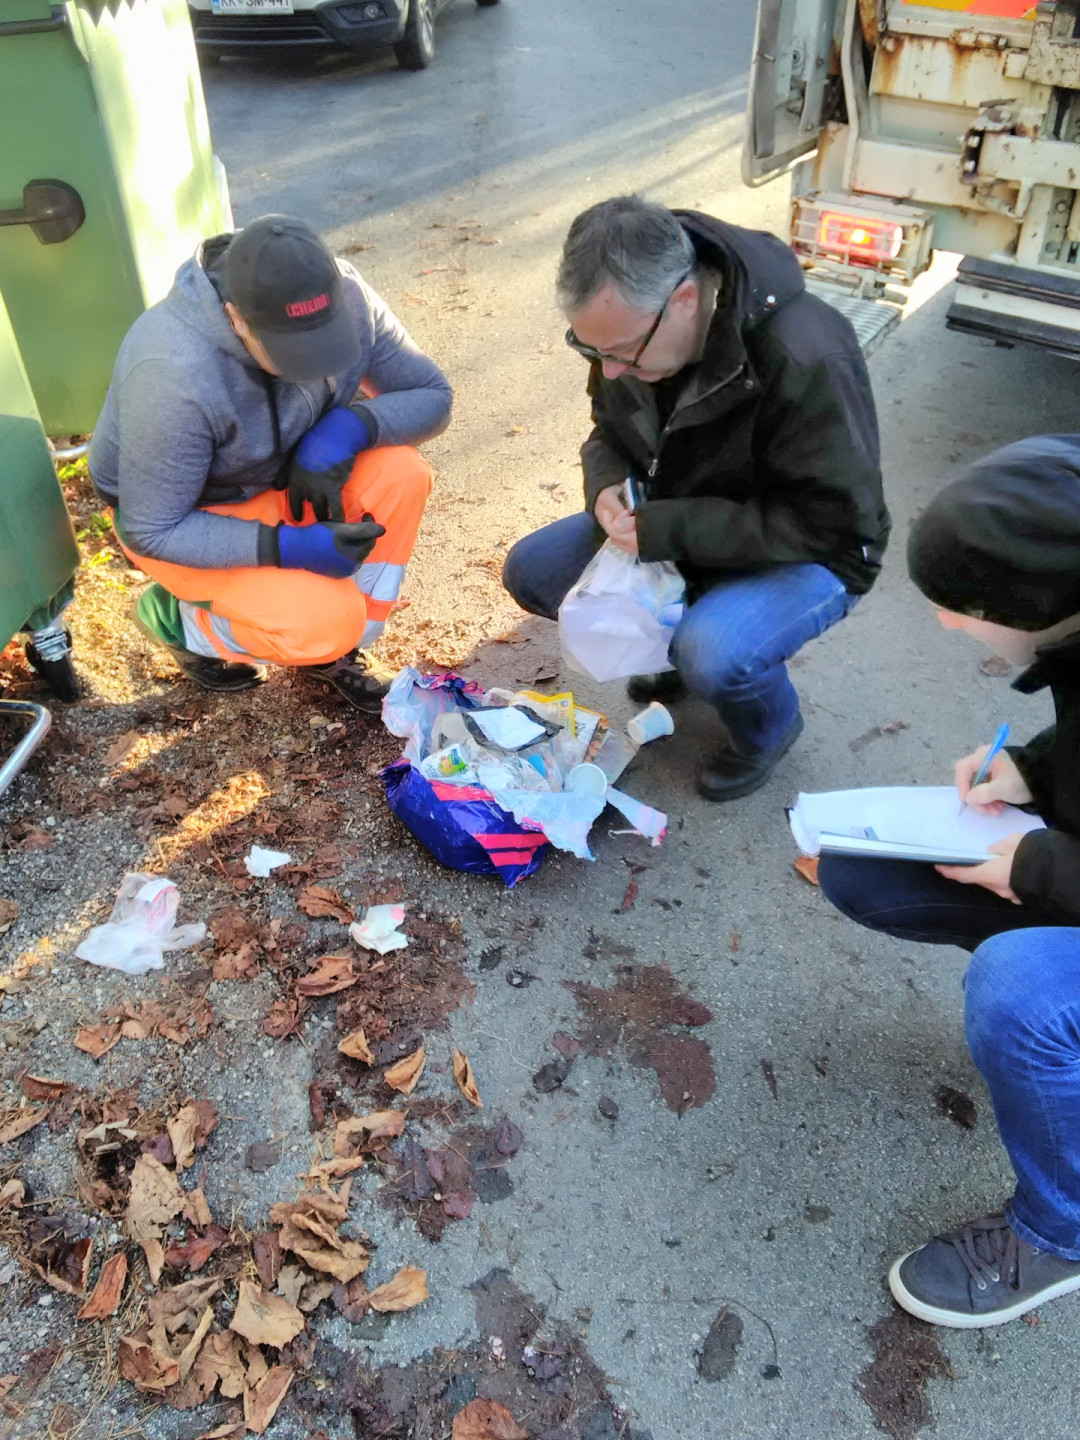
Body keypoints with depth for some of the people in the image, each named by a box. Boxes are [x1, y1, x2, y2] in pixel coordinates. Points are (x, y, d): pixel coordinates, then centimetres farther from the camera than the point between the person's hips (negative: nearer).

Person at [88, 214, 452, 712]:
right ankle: (178, 618, 4)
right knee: (324, 622, -28)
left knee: (400, 475, -24)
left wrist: (346, 428, -32)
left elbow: (432, 396, -13)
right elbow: (154, 531, -27)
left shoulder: (344, 298, -22)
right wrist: (288, 547, -37)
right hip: (179, 517, -5)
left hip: (284, 471, 6)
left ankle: (338, 651, -3)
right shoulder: (174, 376, -36)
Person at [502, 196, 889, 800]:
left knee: (712, 658, -35)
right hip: (671, 529, 7)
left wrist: (674, 530, -33)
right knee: (532, 572, -7)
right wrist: (608, 487, -18)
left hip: (805, 556, -6)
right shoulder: (628, 319, -11)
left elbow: (835, 522, -28)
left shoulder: (806, 359, -33)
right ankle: (685, 642, 13)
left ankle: (771, 724, 2)